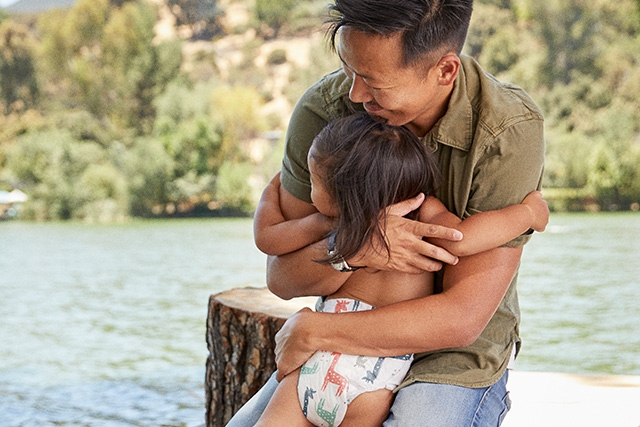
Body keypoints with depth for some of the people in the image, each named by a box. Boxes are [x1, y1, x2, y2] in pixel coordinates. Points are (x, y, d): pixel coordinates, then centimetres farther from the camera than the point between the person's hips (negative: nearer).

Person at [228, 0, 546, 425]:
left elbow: (462, 318, -25)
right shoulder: (322, 109, -15)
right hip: (349, 346, 4)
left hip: (456, 358, -3)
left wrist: (310, 329, -22)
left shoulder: (511, 131, -25)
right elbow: (282, 276, -9)